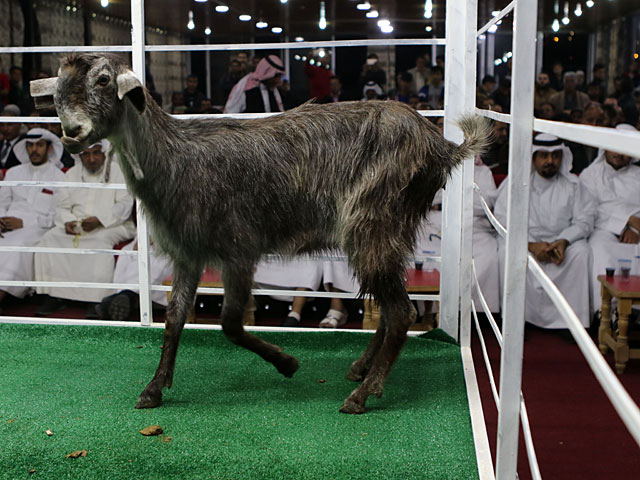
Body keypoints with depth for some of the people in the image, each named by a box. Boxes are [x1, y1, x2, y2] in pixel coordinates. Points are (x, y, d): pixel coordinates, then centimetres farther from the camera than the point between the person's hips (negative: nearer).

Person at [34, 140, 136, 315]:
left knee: (101, 239, -37)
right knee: (50, 238, -21)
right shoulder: (72, 174, 17)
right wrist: (67, 221, -10)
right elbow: (62, 205, 13)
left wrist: (99, 220, -22)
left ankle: (98, 299, -37)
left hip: (111, 224, -5)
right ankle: (55, 296, -21)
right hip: (76, 225, 5)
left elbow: (124, 205, -8)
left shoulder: (118, 171, 2)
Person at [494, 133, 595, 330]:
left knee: (581, 251, -28)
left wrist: (564, 241, -20)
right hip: (523, 240, -1)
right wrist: (531, 245, -22)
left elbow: (584, 220, 1)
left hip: (559, 242, 1)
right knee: (507, 252, -32)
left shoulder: (572, 184, 7)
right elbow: (503, 220, -8)